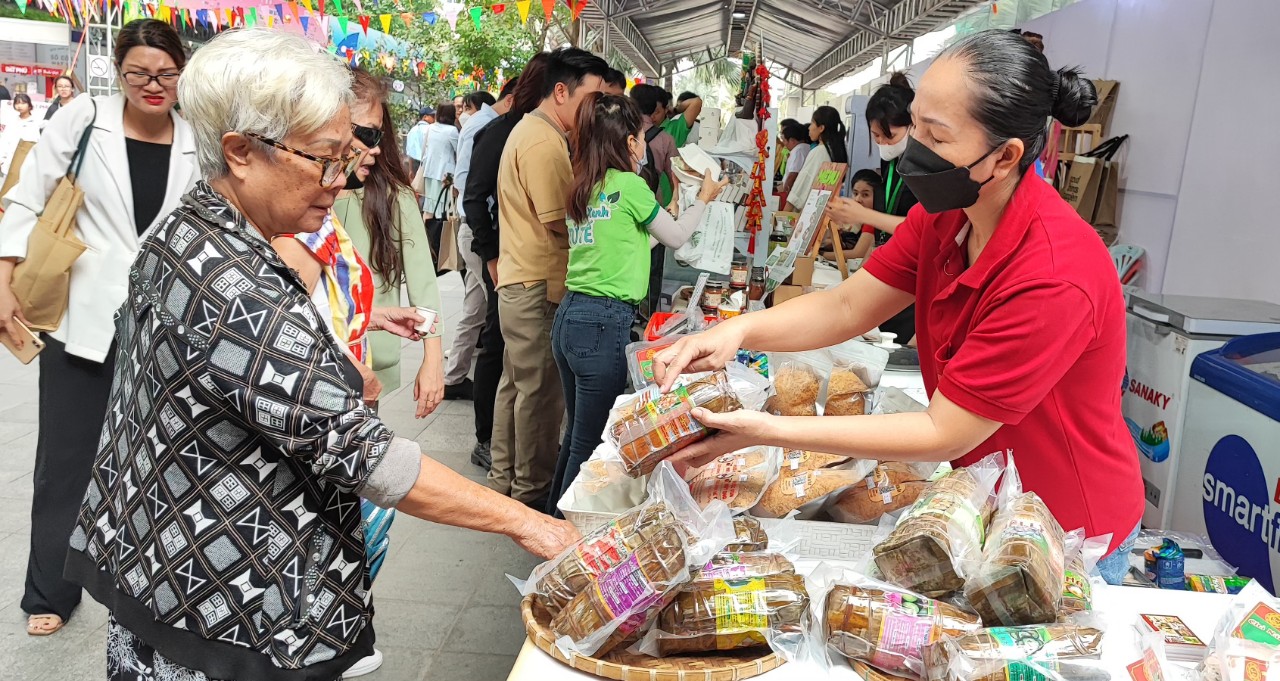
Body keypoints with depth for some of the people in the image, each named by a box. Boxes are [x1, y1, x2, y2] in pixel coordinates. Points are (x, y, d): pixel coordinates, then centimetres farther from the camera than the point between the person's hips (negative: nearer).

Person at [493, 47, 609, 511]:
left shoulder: (532, 129, 16)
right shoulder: (544, 143, -18)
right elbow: (560, 222, -22)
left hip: (520, 281, 11)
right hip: (539, 286, -11)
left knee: (517, 382, 17)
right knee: (540, 390, 0)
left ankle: (505, 480, 30)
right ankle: (533, 491, 13)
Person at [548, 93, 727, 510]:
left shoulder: (583, 187, 13)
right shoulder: (629, 185, -9)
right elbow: (676, 238, 5)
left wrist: (666, 214, 30)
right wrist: (704, 199, 22)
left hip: (569, 316, 8)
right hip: (604, 323, -8)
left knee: (577, 434, 19)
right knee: (590, 444, 2)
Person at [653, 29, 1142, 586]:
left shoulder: (1053, 278, -35)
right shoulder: (945, 214, -11)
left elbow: (943, 434, -30)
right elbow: (848, 306, -7)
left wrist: (766, 431, -32)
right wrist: (738, 330, -26)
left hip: (1068, 536, -6)